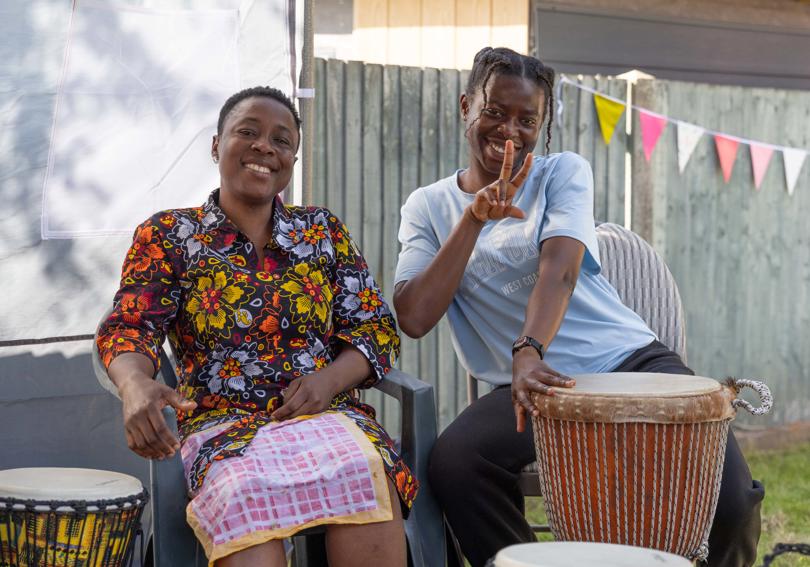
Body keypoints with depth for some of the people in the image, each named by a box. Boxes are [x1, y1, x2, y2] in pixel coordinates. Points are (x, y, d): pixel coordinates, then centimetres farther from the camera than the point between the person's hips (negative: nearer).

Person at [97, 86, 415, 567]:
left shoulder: (325, 232, 17)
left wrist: (329, 380, -10)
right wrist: (136, 385, -25)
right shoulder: (167, 235, 11)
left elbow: (376, 329, 12)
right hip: (222, 420, -2)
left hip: (325, 412, 2)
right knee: (248, 494, -39)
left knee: (366, 470, -35)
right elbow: (130, 328, 0)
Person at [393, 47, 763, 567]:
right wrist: (475, 218, -13)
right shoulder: (428, 206, 8)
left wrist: (529, 350, -36)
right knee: (452, 463, -31)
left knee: (729, 494, -23)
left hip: (630, 361, -1)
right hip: (533, 386, 1)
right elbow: (414, 319, -7)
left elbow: (559, 267, -16)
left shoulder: (564, 172, 4)